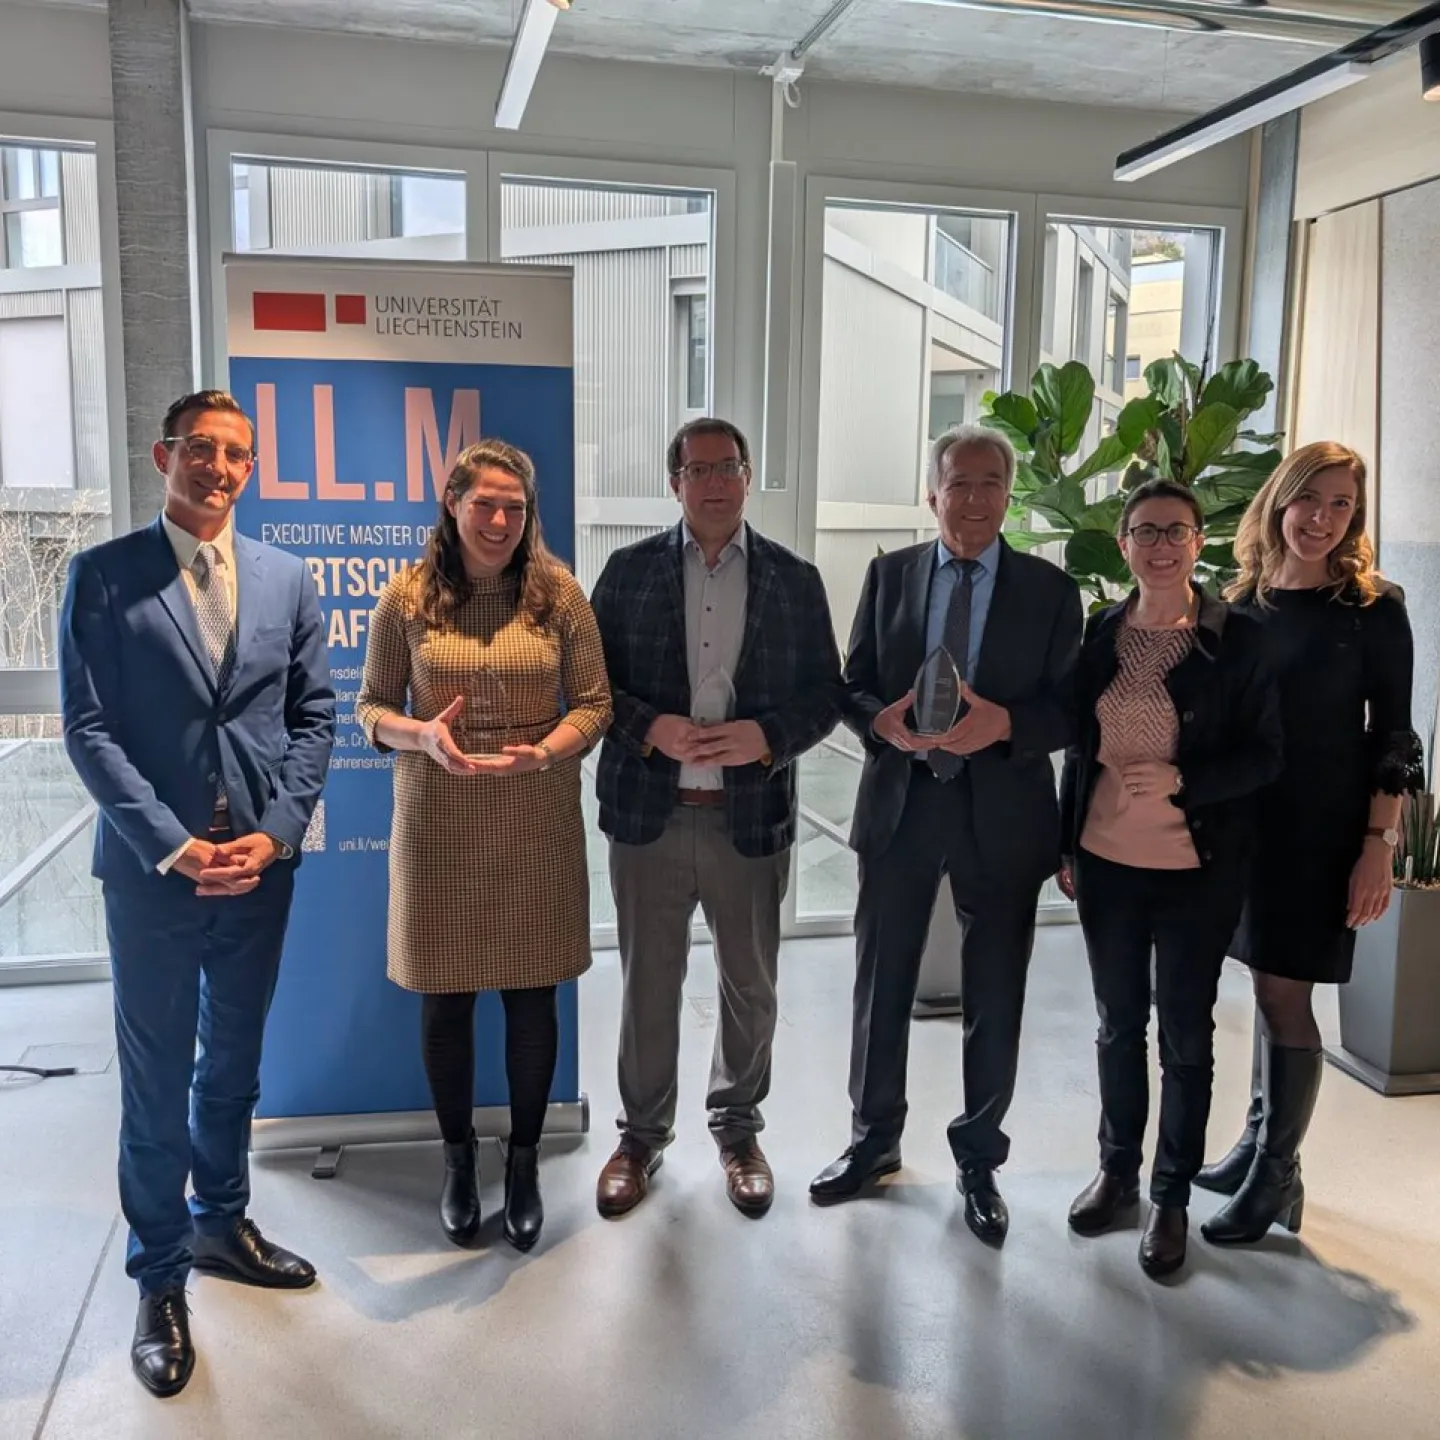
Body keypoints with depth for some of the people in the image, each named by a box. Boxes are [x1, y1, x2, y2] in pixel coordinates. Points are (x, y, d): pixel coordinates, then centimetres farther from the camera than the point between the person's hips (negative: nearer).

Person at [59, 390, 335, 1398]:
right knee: (157, 1082, 8)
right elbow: (89, 728, -9)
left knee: (235, 1062, 19)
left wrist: (277, 831, -7)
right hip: (152, 869, -3)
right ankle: (160, 1278, 24)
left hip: (261, 863, 3)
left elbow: (314, 714, 4)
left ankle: (222, 1222, 39)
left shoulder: (286, 578, 5)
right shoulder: (104, 576, -4)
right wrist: (174, 847, -14)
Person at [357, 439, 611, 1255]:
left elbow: (595, 704, -1)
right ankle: (460, 1157, 34)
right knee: (445, 997, 11)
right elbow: (372, 709, 3)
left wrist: (543, 753, -19)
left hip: (537, 823, 0)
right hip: (439, 825, 0)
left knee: (532, 996, 10)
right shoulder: (408, 598, -2)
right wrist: (424, 736, -18)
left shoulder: (559, 593, -2)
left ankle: (525, 1160, 31)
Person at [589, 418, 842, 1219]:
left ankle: (738, 1128, 34)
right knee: (649, 984, 11)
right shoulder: (631, 570, 3)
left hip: (751, 816, 1)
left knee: (751, 987, 12)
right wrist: (649, 727, -16)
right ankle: (643, 1134, 29)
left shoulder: (794, 579, 3)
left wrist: (766, 736, -16)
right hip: (650, 814, 0)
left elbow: (825, 694, 3)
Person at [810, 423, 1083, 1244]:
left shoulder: (1050, 588, 0)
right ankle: (874, 1140, 33)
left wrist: (1003, 722, -22)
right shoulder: (889, 575, 5)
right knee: (882, 984, 12)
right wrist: (883, 719, -18)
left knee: (995, 1000, 10)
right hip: (900, 802, 2)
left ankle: (980, 1161, 29)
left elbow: (1071, 709, -3)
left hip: (1002, 811, -1)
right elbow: (853, 685, 4)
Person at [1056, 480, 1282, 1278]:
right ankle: (1117, 1169, 34)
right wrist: (1065, 846, 8)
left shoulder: (1238, 638, -8)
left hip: (1197, 869, -3)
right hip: (1106, 862, 3)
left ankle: (1172, 1197, 25)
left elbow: (1265, 755, -6)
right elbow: (1079, 746, 8)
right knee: (1118, 1023, 16)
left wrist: (1180, 779, -22)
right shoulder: (1099, 633, 2)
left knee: (1185, 1033, 9)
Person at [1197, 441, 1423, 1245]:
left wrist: (1378, 846, -13)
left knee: (1285, 996, -2)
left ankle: (1276, 1176, 12)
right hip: (1245, 821, 5)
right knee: (1269, 988, 14)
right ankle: (1260, 1148, 28)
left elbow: (1392, 738, -7)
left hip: (1321, 830, -4)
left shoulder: (1374, 610, -7)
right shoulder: (1245, 604, 6)